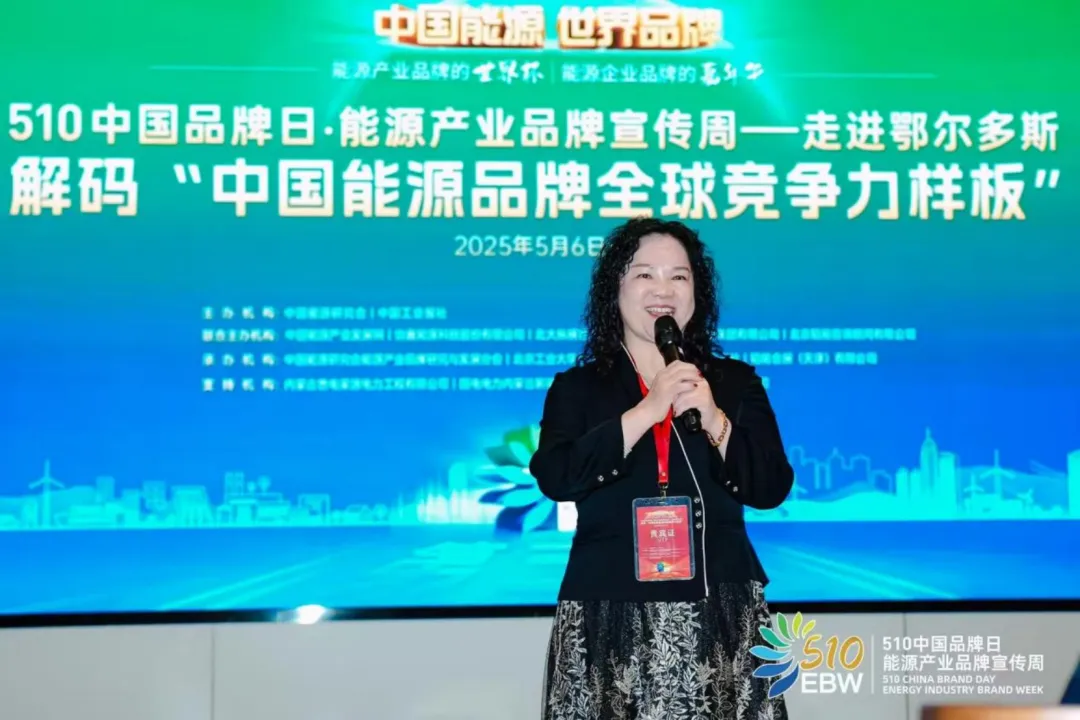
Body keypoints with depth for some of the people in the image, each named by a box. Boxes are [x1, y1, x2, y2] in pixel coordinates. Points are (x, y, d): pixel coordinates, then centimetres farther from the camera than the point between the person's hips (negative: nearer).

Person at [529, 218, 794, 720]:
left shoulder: (735, 381, 10)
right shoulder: (576, 387, 7)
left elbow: (772, 488, 2)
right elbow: (554, 479, -10)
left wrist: (714, 421, -13)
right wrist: (647, 411, -15)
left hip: (720, 613, 1)